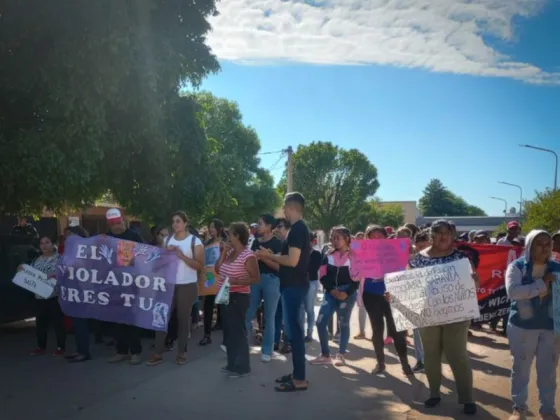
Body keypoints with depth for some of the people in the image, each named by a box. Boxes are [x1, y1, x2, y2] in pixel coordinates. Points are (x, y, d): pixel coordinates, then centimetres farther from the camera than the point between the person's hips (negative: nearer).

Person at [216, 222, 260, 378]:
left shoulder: (248, 255, -16)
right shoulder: (230, 252, 8)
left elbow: (256, 278, -15)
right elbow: (218, 270, 8)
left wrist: (237, 281, -26)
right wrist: (223, 252, 1)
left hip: (239, 297, -9)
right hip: (226, 296, 9)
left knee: (238, 330, -3)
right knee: (229, 330, 15)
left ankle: (242, 367, 7)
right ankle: (232, 364, 26)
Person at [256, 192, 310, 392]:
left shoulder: (297, 229, -16)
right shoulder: (300, 228, 15)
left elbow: (292, 260, -24)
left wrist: (269, 256, -11)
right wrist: (271, 257, 17)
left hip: (294, 285, -10)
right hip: (294, 284, 10)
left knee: (295, 330, -5)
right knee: (295, 329, 14)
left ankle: (300, 379, 1)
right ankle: (297, 373, 23)